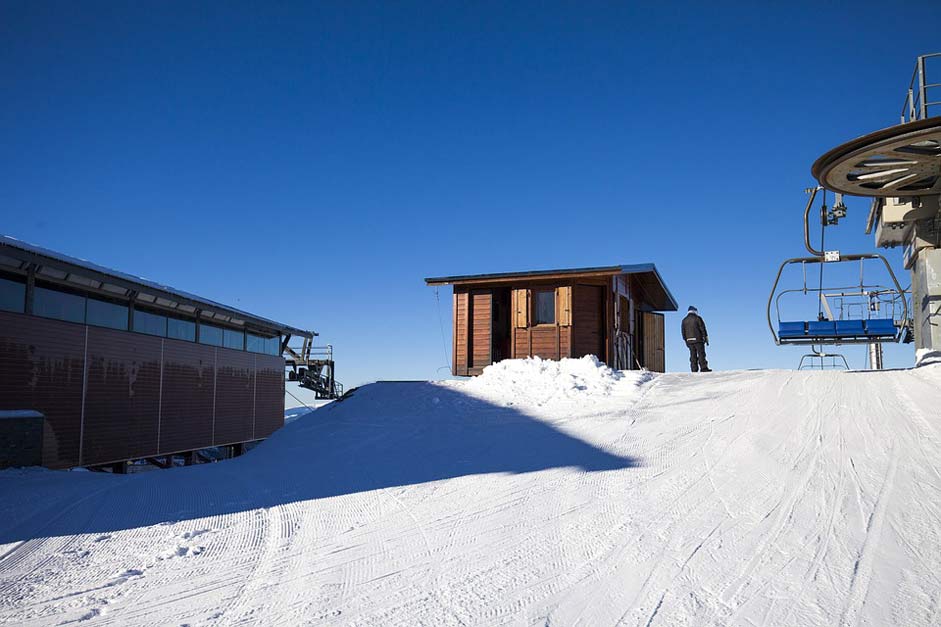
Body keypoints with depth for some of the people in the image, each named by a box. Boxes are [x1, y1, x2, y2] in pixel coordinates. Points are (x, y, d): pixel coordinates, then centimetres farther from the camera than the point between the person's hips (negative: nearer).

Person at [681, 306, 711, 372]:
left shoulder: (684, 320, 11)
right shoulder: (697, 318, -2)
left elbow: (683, 332, 13)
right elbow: (703, 329, -5)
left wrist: (686, 341, 19)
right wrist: (706, 339, 0)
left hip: (689, 340, 4)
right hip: (698, 339, -4)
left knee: (693, 356, 5)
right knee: (701, 354, -3)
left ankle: (694, 370, 1)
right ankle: (703, 368, -10)